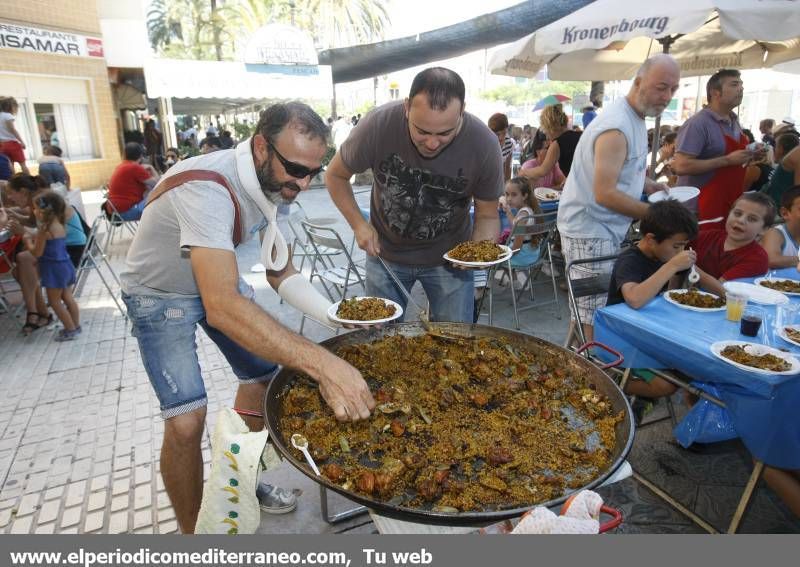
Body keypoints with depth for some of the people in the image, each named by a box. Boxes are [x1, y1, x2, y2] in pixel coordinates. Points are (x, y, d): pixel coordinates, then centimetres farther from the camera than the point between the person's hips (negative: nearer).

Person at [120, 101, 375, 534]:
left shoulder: (273, 181, -12)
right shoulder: (206, 188, -38)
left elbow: (281, 273, -5)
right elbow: (222, 307, -49)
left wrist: (336, 316, -21)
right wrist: (322, 363, -55)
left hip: (215, 279, 7)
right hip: (160, 296, -7)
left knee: (264, 374, 8)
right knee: (186, 420, -16)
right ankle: (192, 531, 10)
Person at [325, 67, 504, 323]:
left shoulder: (484, 144, -22)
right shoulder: (377, 125, -24)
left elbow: (488, 215, -10)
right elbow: (335, 176, -6)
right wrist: (359, 224, -18)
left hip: (449, 257, 0)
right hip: (385, 252, 0)